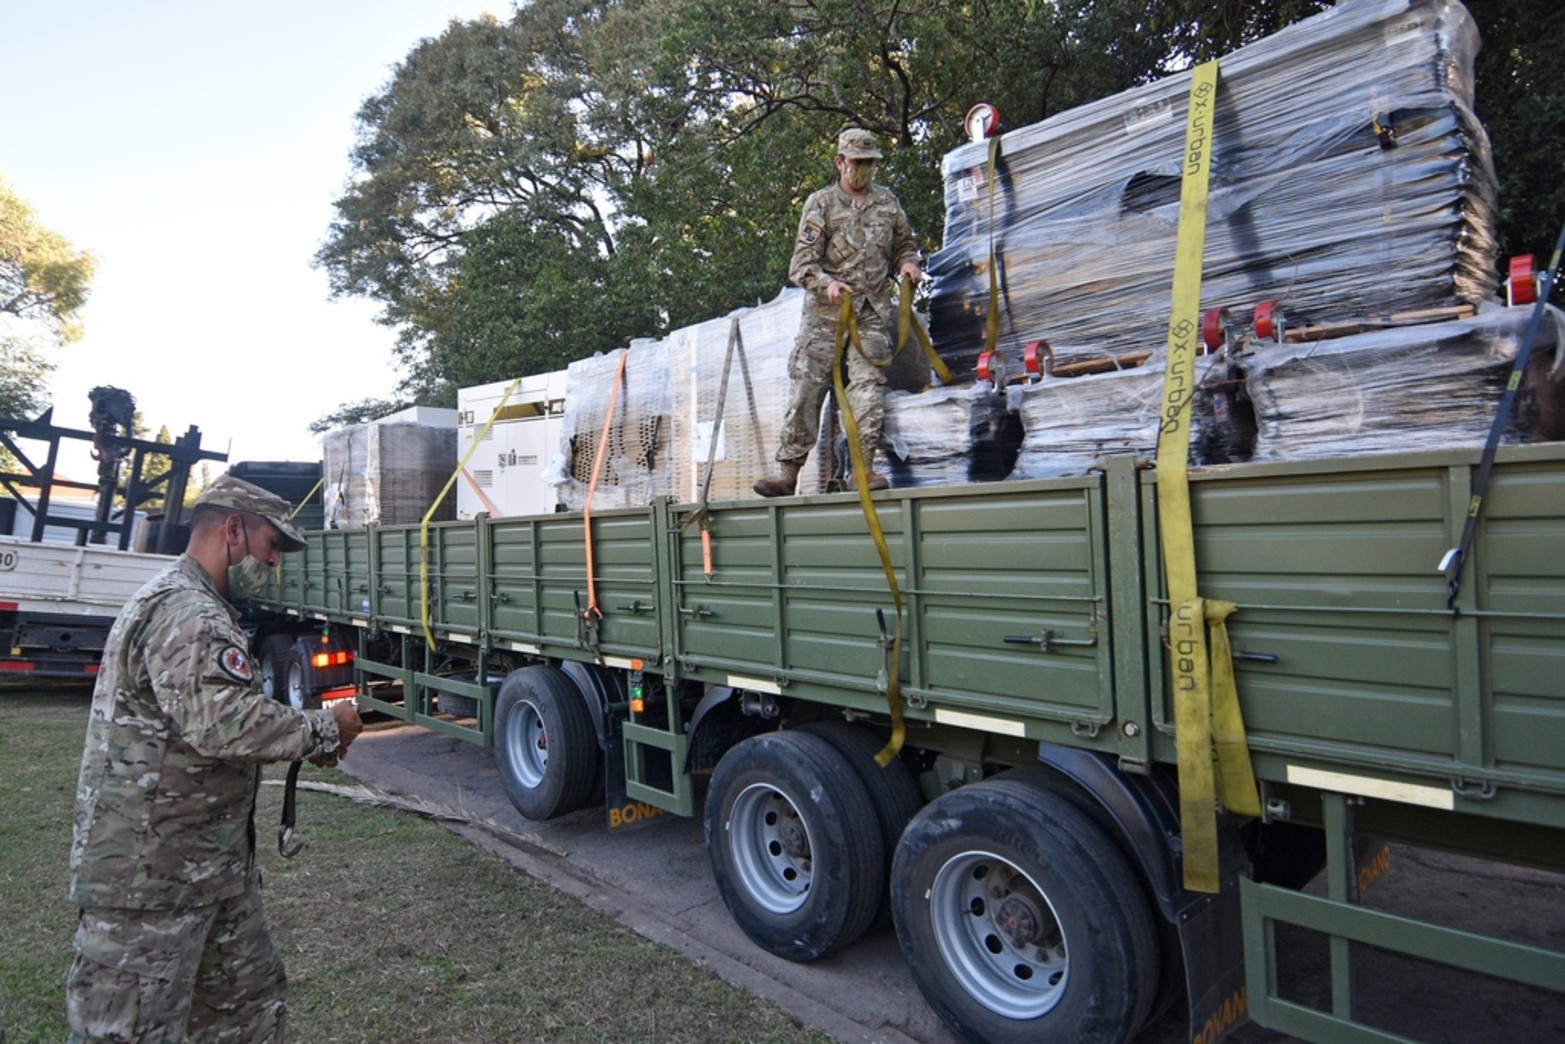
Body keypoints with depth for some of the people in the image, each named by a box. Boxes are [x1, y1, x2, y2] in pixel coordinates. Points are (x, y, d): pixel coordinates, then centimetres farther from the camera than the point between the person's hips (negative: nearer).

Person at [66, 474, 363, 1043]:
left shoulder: (200, 607, 16)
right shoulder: (184, 611, -21)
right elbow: (223, 723, -32)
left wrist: (307, 737, 7)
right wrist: (324, 729, -17)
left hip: (210, 866, 11)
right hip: (149, 872, -11)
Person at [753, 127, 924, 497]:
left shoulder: (887, 201, 17)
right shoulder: (820, 203, 6)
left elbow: (905, 243, 28)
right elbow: (802, 263, -3)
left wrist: (907, 263, 5)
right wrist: (827, 283, -23)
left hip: (872, 313, 2)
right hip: (825, 313, -2)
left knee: (868, 383, -11)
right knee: (805, 387, -7)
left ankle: (864, 467, -11)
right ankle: (789, 473, -5)